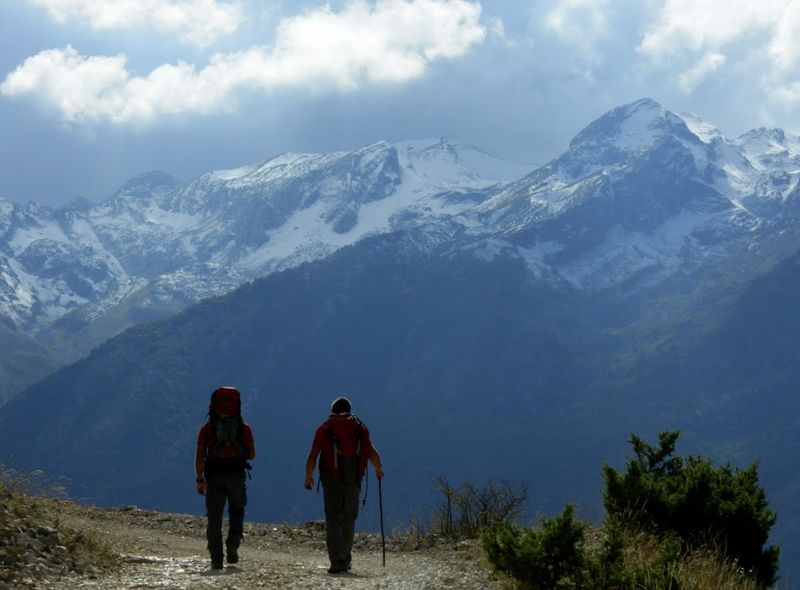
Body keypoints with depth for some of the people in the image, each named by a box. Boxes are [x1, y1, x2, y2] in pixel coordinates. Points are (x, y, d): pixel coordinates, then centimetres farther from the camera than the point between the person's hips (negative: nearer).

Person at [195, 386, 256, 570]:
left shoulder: (207, 428, 5)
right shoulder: (244, 428, 4)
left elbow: (200, 455, 0)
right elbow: (251, 455, 8)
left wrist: (200, 479, 5)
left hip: (214, 477, 0)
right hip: (236, 476, 0)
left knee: (214, 518, 5)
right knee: (236, 512, 17)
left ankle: (216, 559, 0)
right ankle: (233, 545, -6)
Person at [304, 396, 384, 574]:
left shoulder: (324, 428, 6)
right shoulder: (360, 427, 9)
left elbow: (312, 456, -1)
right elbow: (372, 454, 3)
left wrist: (308, 477, 12)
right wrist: (379, 470, 21)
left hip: (331, 479, -2)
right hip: (353, 480, 2)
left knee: (333, 519, -2)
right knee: (348, 520, 16)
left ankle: (337, 561, -16)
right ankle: (345, 560, 24)